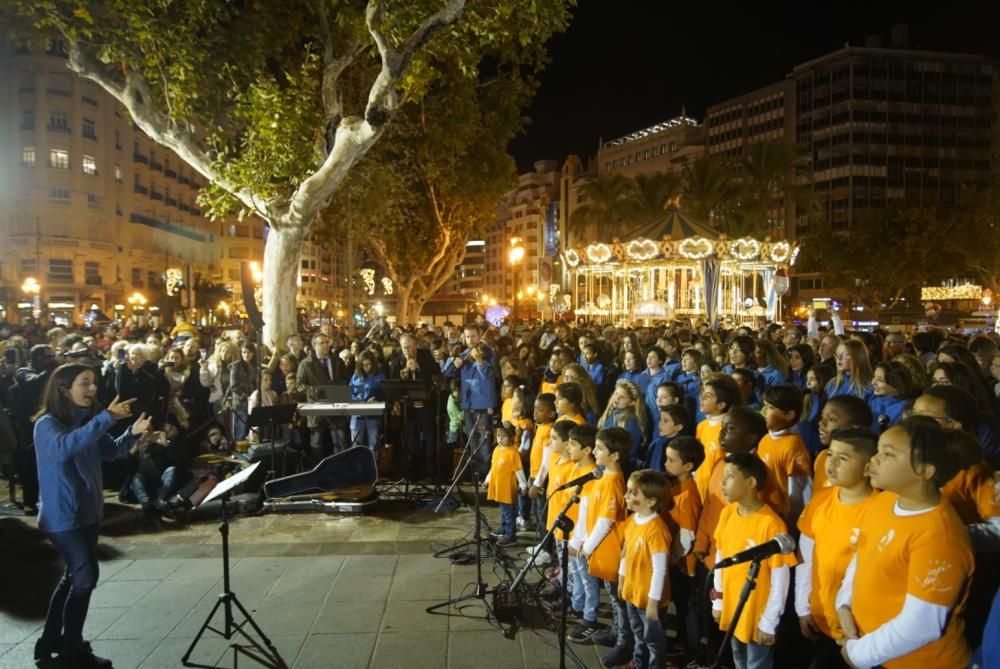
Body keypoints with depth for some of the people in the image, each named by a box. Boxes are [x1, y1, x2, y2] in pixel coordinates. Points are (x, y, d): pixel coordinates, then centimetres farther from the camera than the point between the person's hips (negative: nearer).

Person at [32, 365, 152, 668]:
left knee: (75, 575, 17)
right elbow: (63, 447, -39)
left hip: (87, 511, 8)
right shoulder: (47, 423, -18)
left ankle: (50, 641, 32)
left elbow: (111, 451, 10)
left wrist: (132, 432, -9)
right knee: (85, 576, -6)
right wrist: (106, 419, -45)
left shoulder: (86, 420, 5)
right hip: (63, 515, -8)